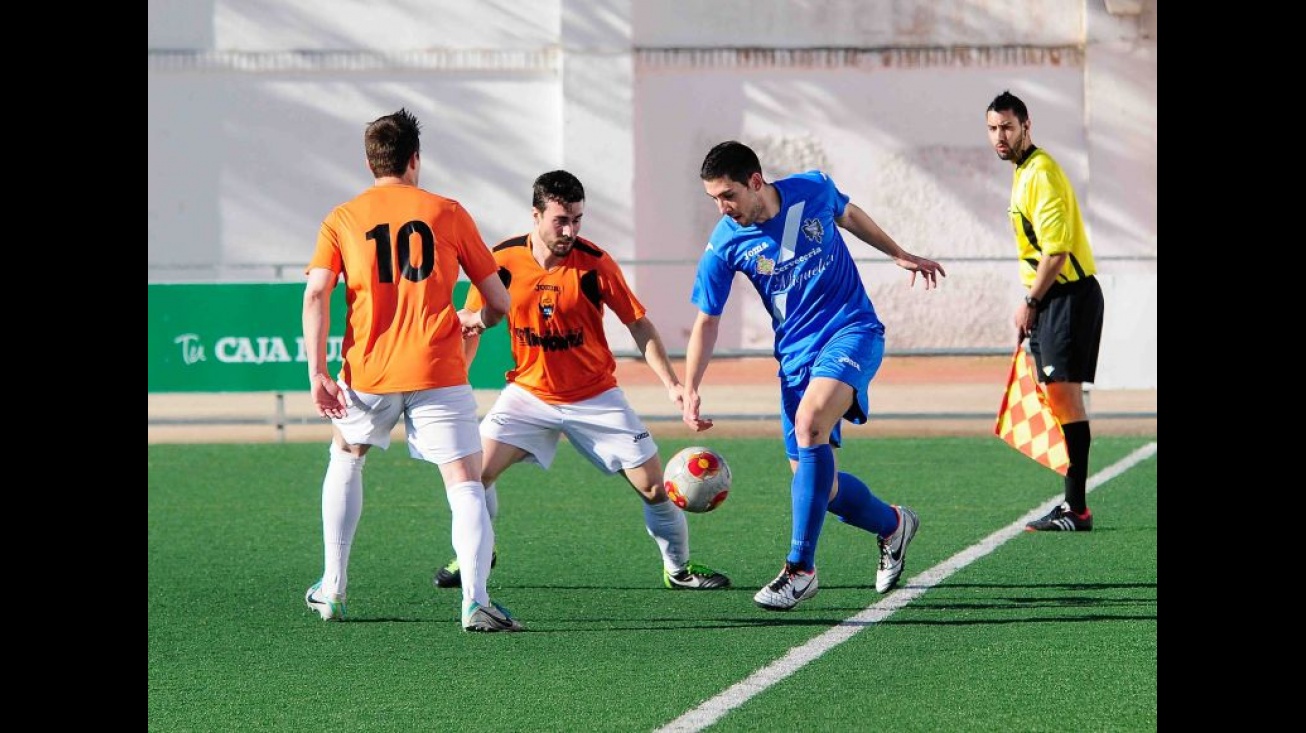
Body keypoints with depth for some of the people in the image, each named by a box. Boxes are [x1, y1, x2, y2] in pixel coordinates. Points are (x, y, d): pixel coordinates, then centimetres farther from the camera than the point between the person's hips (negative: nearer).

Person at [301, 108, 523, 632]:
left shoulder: (341, 220, 8)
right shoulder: (448, 213, 6)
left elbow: (315, 295, -5)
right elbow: (499, 301, 7)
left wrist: (317, 372, -7)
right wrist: (476, 319, 29)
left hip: (367, 373, 2)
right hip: (438, 372, -2)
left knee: (346, 459, 28)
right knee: (466, 485, -4)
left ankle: (333, 589, 28)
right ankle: (475, 600, -23)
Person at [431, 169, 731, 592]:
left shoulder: (594, 263, -15)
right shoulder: (504, 261, -11)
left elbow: (639, 324, -7)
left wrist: (671, 384, -16)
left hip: (594, 396, -1)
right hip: (529, 392, 1)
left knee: (653, 485, -5)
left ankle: (678, 569, 17)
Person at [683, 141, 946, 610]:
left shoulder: (813, 190, -9)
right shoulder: (725, 244, -8)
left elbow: (849, 215, 16)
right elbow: (706, 321, 0)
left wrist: (900, 255, 23)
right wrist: (690, 390, -11)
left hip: (852, 331, -3)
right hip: (795, 355, 3)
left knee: (810, 424, -30)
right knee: (817, 486, -1)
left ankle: (800, 568, -27)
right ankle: (892, 525, 32)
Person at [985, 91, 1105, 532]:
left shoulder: (1042, 173, -15)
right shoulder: (1024, 173, 16)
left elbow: (1056, 251, -21)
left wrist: (1030, 302, -13)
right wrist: (1033, 303, 19)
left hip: (1069, 295, -10)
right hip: (1052, 299, 10)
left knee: (1064, 392, -12)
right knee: (1058, 397, 9)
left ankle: (1077, 509, -13)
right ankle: (1073, 504, 12)